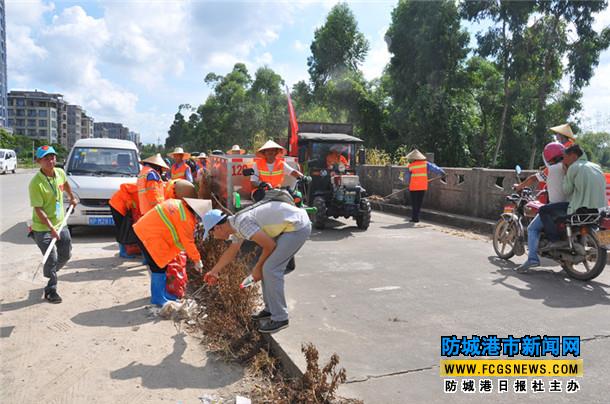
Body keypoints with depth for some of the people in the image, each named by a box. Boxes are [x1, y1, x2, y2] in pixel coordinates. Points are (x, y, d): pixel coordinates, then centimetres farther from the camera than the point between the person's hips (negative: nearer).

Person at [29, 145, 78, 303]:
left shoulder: (60, 173, -3)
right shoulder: (36, 183, -22)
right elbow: (38, 209, -22)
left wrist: (72, 197, 31)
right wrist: (51, 228, -25)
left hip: (60, 224, 7)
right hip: (42, 228, -7)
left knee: (66, 255, 17)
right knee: (52, 259, -4)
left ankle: (50, 274, 44)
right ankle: (50, 291, 13)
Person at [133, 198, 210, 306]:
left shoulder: (181, 205, 5)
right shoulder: (186, 219, -22)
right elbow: (188, 242, -15)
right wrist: (197, 260, -4)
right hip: (149, 235, -10)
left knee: (162, 264, 17)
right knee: (159, 266, -3)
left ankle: (161, 292, 29)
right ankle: (157, 298, 8)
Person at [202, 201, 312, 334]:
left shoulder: (241, 223, -19)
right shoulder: (235, 224, 12)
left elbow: (270, 246, -16)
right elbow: (230, 253, 29)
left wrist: (257, 268, 0)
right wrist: (214, 271, 41)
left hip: (298, 226, -10)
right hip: (288, 226, 10)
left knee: (270, 269, -8)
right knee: (267, 265, 13)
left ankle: (280, 318, 1)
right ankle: (270, 308, 25)